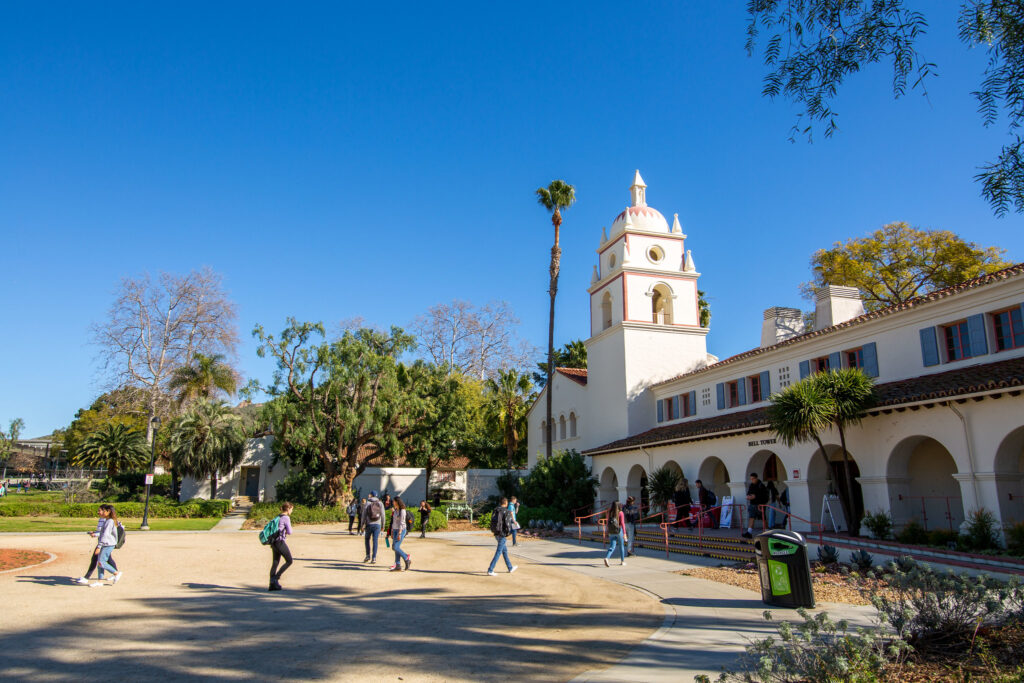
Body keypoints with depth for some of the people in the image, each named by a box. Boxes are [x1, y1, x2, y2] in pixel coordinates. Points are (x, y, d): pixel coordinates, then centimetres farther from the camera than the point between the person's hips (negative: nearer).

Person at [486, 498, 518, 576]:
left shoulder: (495, 510, 8)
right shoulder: (506, 511, -14)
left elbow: (492, 522, 10)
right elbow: (507, 524, -18)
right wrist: (507, 534, -7)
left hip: (496, 534, 8)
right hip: (502, 535, -8)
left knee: (505, 550, 20)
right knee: (498, 552, -3)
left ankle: (510, 568, 32)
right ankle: (490, 570, -5)